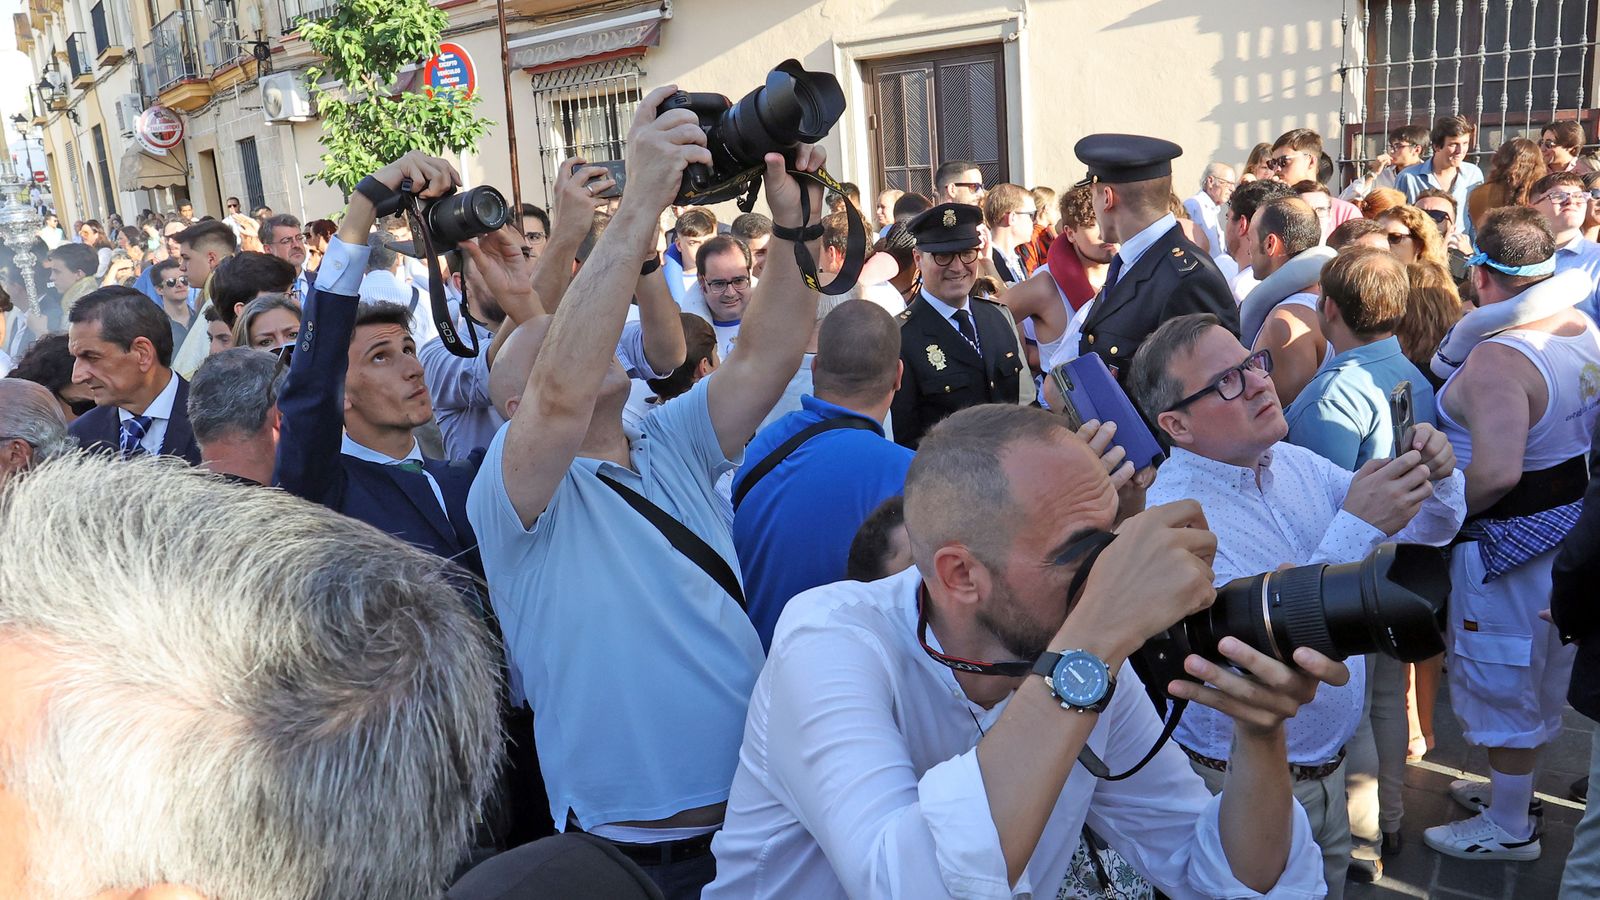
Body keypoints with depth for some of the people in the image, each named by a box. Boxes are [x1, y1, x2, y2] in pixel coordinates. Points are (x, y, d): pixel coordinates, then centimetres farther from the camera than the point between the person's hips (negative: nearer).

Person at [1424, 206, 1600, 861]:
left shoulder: (1495, 361, -30)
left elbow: (1496, 472, -40)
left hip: (1509, 539, -9)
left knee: (1501, 680, 10)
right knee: (1540, 670, 25)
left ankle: (1509, 828, 27)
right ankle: (1513, 785, 46)